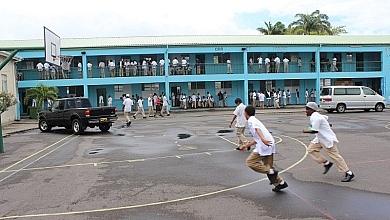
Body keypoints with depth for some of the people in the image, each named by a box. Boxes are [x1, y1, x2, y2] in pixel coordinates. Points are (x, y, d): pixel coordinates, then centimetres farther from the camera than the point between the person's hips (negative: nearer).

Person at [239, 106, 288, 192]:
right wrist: (246, 146, 37)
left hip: (264, 145, -9)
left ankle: (271, 172, -10)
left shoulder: (251, 120, -1)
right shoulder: (255, 120, 27)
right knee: (268, 166, 17)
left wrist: (263, 139, -39)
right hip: (269, 144, 9)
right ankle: (281, 182, 14)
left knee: (250, 161, -5)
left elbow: (257, 129, -23)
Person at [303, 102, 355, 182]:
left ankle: (349, 173, 3)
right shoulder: (315, 116, 9)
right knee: (311, 149, 7)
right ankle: (326, 163, 11)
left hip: (328, 139, -10)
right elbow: (326, 117, 26)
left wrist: (306, 131, -13)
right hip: (321, 139, 10)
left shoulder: (315, 117, -21)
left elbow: (315, 131, -27)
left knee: (335, 156, -6)